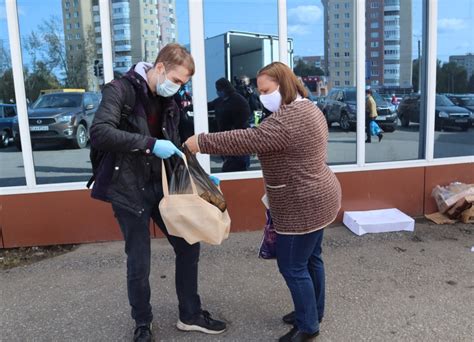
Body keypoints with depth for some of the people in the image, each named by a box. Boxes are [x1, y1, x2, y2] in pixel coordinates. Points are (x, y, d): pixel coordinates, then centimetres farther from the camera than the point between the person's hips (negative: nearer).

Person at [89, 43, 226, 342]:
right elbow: (100, 133, -26)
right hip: (129, 190, -6)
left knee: (189, 247, 10)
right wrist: (150, 143, -29)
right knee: (139, 265, 4)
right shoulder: (121, 90, -11)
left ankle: (190, 315, 30)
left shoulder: (169, 103, 9)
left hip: (161, 187, 7)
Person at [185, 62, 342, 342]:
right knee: (311, 258, 21)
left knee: (293, 266, 2)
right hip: (316, 198, 11)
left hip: (303, 205, -11)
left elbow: (247, 140, -30)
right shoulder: (308, 109, 11)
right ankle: (314, 312, 37)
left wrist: (201, 142, -23)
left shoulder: (287, 119, -25)